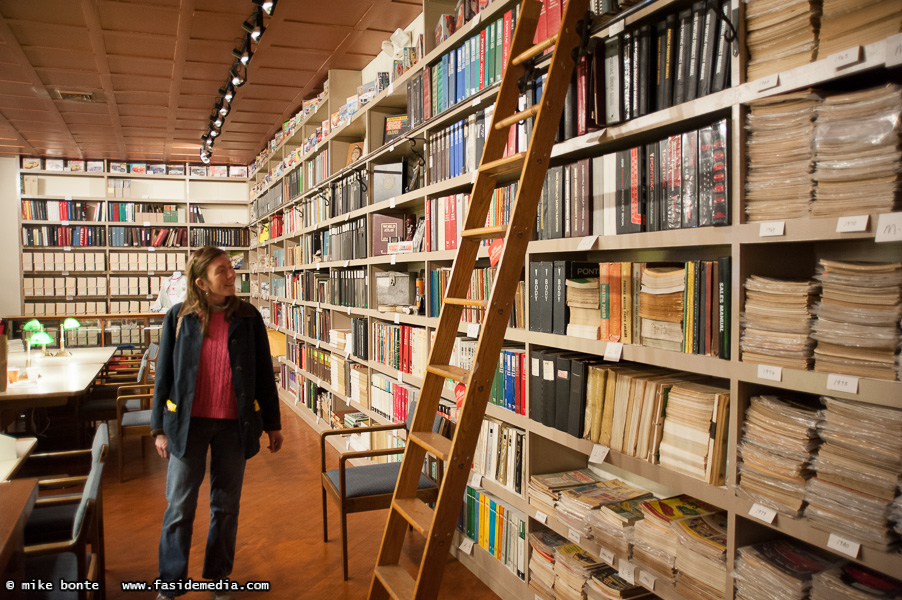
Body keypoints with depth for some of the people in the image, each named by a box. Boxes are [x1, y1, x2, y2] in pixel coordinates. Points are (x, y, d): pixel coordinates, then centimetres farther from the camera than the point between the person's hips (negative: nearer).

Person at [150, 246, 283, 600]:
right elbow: (164, 375, 2)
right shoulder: (178, 318, -3)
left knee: (226, 505, 12)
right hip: (188, 424, -1)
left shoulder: (248, 318, -1)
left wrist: (272, 423, 5)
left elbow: (263, 373, 4)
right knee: (179, 506, 7)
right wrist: (159, 428, 2)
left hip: (234, 424, 1)